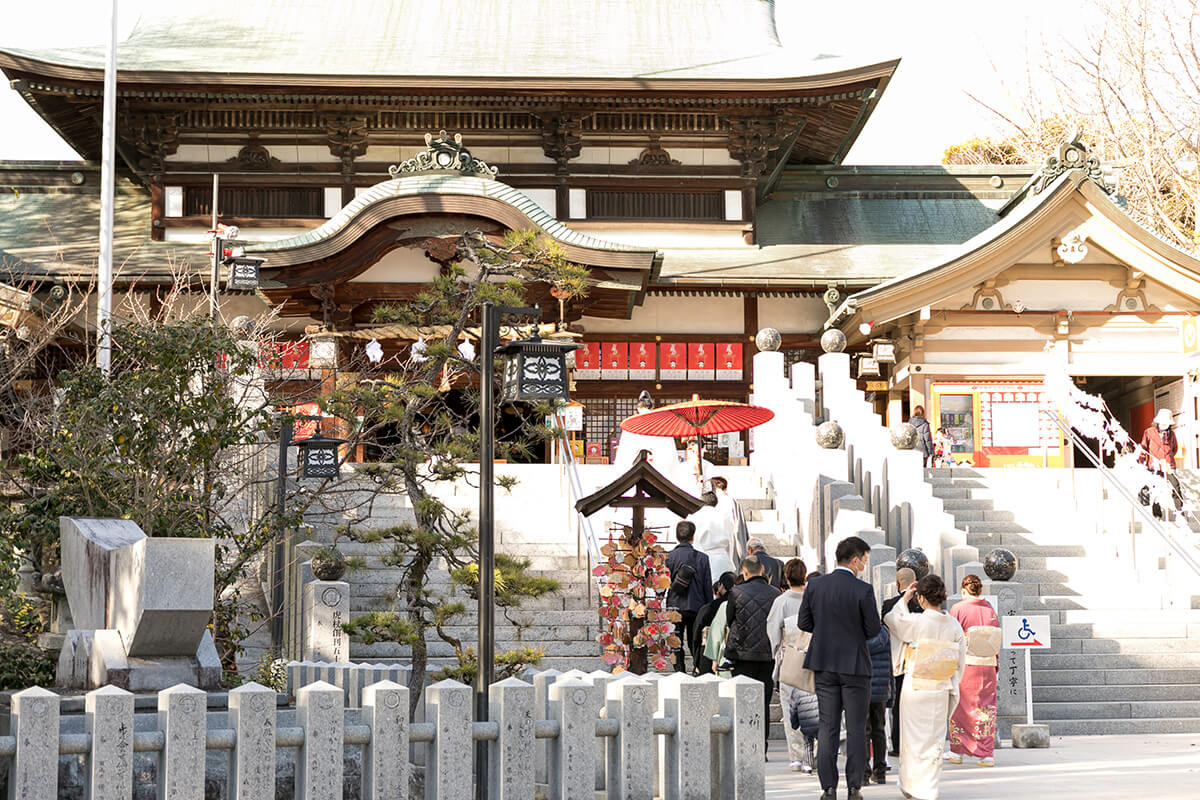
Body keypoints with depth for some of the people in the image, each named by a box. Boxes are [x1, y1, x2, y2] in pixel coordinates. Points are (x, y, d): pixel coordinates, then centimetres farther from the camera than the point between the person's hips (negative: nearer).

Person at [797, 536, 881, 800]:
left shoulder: (814, 586, -2)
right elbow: (873, 629, -10)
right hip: (855, 664, -3)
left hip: (824, 664, 4)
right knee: (856, 728, 5)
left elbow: (803, 623, 3)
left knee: (827, 727, 8)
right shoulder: (863, 590, -13)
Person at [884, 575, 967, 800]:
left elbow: (892, 620, 6)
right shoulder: (954, 626, -3)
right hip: (940, 691, 3)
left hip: (915, 687, -3)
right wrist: (952, 689, 12)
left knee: (913, 737, 11)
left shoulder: (917, 622, -14)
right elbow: (960, 662, 3)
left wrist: (905, 598, 14)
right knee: (935, 739, 10)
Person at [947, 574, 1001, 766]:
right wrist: (995, 663, 16)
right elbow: (997, 640, 8)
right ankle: (987, 753, 4)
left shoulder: (958, 609, -8)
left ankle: (957, 751, 15)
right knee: (986, 707, 8)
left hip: (964, 664, -3)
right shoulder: (990, 609, 4)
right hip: (987, 665, 3)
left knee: (959, 708, 9)